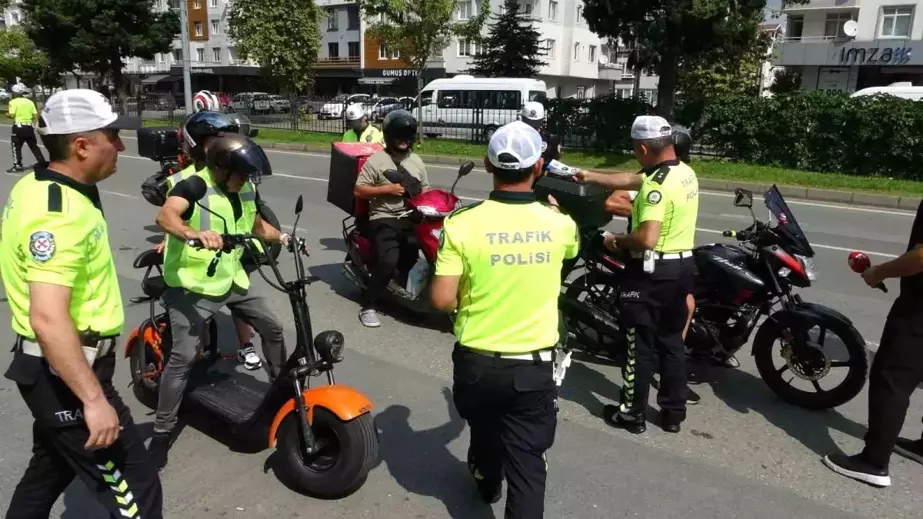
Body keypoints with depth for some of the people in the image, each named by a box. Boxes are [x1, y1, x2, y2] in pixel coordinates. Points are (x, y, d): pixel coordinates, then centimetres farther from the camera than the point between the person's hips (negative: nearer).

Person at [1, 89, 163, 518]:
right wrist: (93, 399, -31)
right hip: (65, 374, -10)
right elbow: (49, 319, -33)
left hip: (51, 368, 10)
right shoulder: (59, 215, -26)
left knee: (51, 470, 28)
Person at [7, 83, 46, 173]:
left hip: (19, 126, -5)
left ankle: (18, 165, -1)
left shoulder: (13, 102, -5)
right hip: (29, 126, 5)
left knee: (16, 146, 3)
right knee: (33, 146, 13)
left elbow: (12, 115, -13)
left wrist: (7, 114, 8)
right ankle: (42, 162, 15)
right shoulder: (29, 101, 9)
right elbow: (36, 115, 6)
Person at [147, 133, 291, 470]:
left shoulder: (245, 190, 6)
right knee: (184, 357, -14)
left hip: (232, 279, 8)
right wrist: (195, 233, -57)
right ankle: (162, 431, -2)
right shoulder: (193, 186, -19)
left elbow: (257, 225, 24)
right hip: (194, 285, -8)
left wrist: (284, 238, 12)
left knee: (272, 328, 16)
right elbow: (165, 216, -39)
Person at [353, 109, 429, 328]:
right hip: (384, 219, -6)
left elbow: (425, 190, 20)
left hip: (412, 218, 6)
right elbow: (358, 191, -6)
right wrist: (388, 189, -15)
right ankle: (369, 306, -12)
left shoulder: (416, 161, 16)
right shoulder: (376, 160, -2)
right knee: (388, 260, -27)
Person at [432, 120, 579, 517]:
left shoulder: (463, 223, -16)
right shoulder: (559, 225, -9)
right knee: (527, 461, 8)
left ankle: (487, 482, 58)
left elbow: (442, 300, -16)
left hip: (477, 362, 1)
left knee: (484, 430, 29)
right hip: (534, 366, -1)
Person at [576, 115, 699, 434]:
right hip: (682, 267, 9)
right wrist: (592, 177, 23)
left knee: (640, 345, 4)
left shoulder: (657, 185, -23)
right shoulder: (686, 173, 7)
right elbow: (631, 180, 18)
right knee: (672, 341, 17)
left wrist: (616, 241, -12)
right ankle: (673, 412, 26)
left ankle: (632, 414, 17)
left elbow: (647, 239, -30)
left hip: (652, 272, -9)